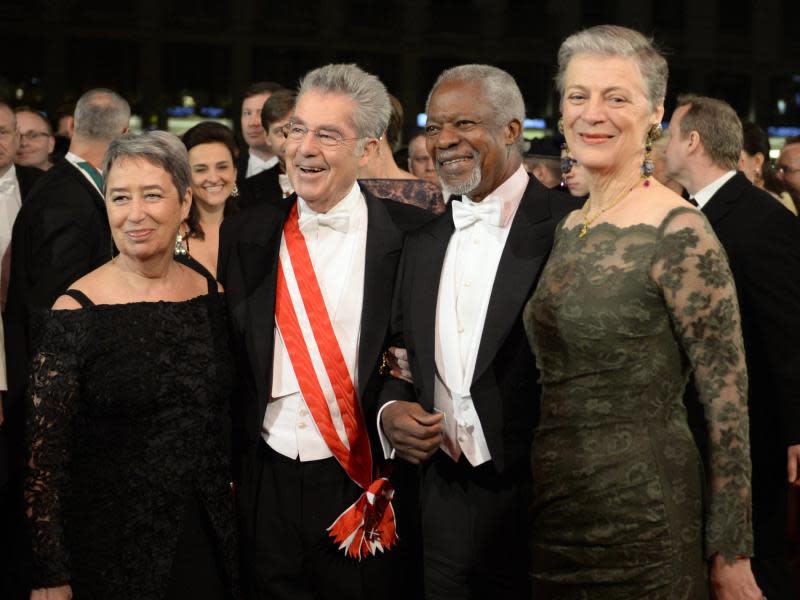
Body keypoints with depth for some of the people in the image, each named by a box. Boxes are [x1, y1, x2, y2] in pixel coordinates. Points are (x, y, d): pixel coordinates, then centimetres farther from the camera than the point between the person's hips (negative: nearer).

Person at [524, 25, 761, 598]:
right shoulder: (570, 228, 8)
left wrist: (731, 553, -12)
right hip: (553, 507, 7)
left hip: (641, 513, -7)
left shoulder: (678, 234, -14)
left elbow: (727, 400, -13)